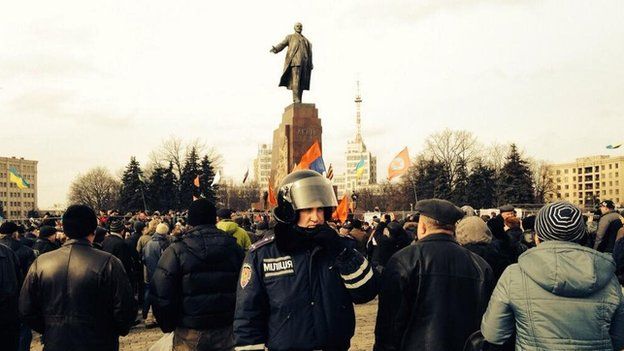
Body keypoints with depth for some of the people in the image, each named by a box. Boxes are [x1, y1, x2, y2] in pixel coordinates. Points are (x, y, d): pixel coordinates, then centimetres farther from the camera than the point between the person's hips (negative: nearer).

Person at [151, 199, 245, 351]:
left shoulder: (176, 251, -11)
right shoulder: (234, 248, -1)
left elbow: (160, 295, -13)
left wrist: (168, 326, 2)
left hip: (190, 334, -2)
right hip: (226, 331, 3)